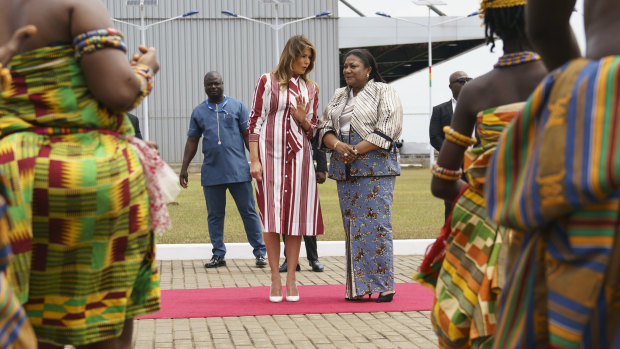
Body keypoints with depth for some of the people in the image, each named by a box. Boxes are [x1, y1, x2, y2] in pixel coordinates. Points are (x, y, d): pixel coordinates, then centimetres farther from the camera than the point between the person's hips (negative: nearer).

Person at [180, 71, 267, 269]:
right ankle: (218, 255, 14)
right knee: (215, 215, 6)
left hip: (238, 170, -2)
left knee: (248, 212, -1)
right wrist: (184, 168, 9)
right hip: (211, 173, 2)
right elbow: (192, 141, 14)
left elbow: (249, 136, 5)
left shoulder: (237, 107, 7)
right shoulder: (198, 112, 12)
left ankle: (260, 252, 6)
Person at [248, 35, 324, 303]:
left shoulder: (311, 88, 13)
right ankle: (275, 280, 4)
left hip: (298, 157, 3)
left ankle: (291, 279, 7)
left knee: (296, 216, 1)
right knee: (271, 216, -3)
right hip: (270, 155, -3)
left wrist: (303, 119, -6)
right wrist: (254, 159, -7)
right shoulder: (267, 82, 3)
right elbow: (255, 121, 0)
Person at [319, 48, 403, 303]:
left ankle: (383, 286, -3)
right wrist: (338, 145, -10)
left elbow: (387, 130, -10)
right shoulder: (338, 96, 17)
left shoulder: (384, 92, 0)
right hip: (345, 171, 6)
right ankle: (358, 286, 8)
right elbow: (325, 129, 12)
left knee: (376, 225, -8)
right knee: (352, 227, 4)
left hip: (375, 168, -6)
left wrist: (356, 151, -15)